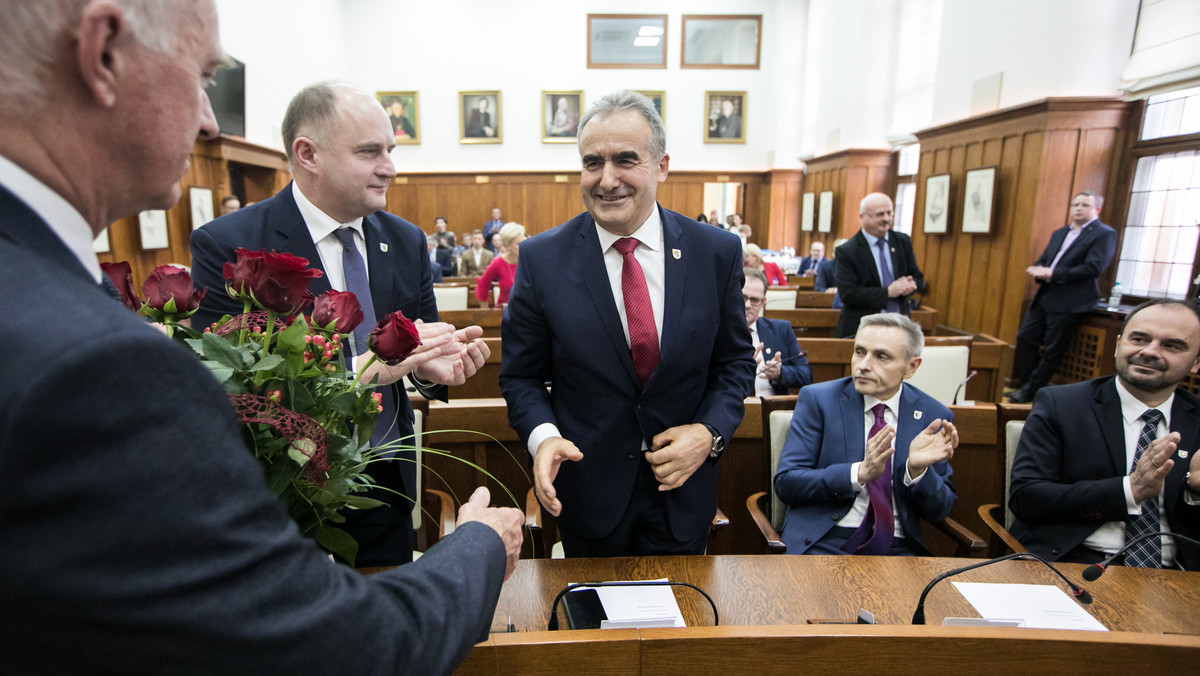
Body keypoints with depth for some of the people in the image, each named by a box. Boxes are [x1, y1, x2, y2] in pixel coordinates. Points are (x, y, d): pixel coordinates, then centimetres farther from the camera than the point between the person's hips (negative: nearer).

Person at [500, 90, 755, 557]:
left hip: (681, 488, 1)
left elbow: (735, 360, 1)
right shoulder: (541, 259, -11)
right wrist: (542, 435, -21)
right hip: (586, 494, 0)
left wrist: (710, 430, -14)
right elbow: (521, 374, -4)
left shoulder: (717, 251, -8)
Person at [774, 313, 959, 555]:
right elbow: (785, 483, -9)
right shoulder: (817, 399, -2)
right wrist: (860, 472, -20)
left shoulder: (935, 417, 5)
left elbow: (939, 512, 7)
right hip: (823, 541, -2)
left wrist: (917, 469, -14)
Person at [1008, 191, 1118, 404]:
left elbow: (1093, 268, -15)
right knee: (1024, 338, 6)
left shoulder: (1105, 234, -4)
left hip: (1069, 303, -7)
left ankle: (1030, 392, 6)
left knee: (1052, 350, -2)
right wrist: (1038, 270, -5)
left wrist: (1052, 273, -18)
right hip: (1044, 297, 7)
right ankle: (1026, 384, 16)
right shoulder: (1059, 233, 19)